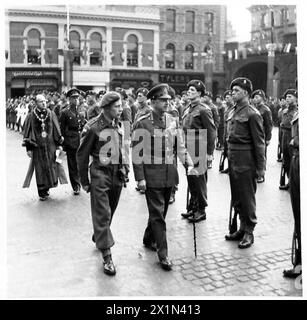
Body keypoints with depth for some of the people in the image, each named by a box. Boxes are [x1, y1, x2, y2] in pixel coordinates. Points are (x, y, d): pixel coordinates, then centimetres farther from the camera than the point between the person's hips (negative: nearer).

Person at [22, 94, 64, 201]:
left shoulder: (51, 114, 4)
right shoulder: (31, 116, -1)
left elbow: (56, 129, 9)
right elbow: (27, 132, 1)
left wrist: (59, 143, 7)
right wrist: (29, 148, -3)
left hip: (50, 145, 2)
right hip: (37, 147, -2)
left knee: (50, 167, 3)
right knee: (40, 169, 2)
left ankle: (47, 187, 22)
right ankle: (42, 193, 11)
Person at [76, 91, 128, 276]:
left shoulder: (119, 125, 5)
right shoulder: (93, 127, -14)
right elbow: (82, 155, -8)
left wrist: (124, 169, 12)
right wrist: (84, 181, -6)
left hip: (117, 173, 6)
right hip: (100, 173, -6)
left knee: (110, 212, 17)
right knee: (102, 214, -5)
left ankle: (98, 237, 41)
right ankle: (107, 256, -1)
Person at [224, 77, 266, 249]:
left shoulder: (252, 114, -12)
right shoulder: (232, 111, 11)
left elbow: (259, 142, -13)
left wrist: (261, 167, -13)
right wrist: (230, 156, 12)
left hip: (246, 161, -8)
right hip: (233, 160, 8)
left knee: (247, 197, 2)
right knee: (236, 197, 15)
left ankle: (249, 232, 16)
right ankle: (242, 228, 29)